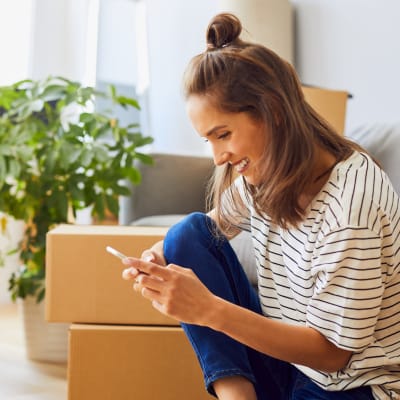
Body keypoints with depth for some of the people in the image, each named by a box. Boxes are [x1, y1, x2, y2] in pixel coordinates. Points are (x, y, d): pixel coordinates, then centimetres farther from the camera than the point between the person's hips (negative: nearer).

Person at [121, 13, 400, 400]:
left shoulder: (351, 199, -26)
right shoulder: (262, 173, -5)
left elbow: (333, 351, -22)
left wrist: (210, 309, -30)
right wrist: (156, 260, -11)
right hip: (281, 357, 8)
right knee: (188, 233, -7)